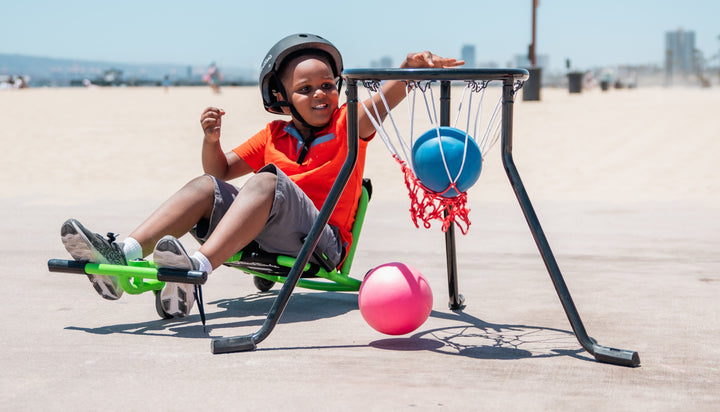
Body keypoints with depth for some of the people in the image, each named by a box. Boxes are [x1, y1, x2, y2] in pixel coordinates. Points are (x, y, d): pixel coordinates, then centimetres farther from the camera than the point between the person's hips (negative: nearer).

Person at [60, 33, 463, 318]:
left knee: (268, 180, -29)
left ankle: (199, 266, -52)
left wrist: (409, 69, -36)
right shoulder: (273, 136, 20)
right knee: (206, 186, -11)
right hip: (264, 243, 5)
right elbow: (222, 170, 25)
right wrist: (212, 139, 3)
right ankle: (123, 255, -33)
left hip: (320, 244, -5)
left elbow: (384, 100, -15)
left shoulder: (346, 124, 7)